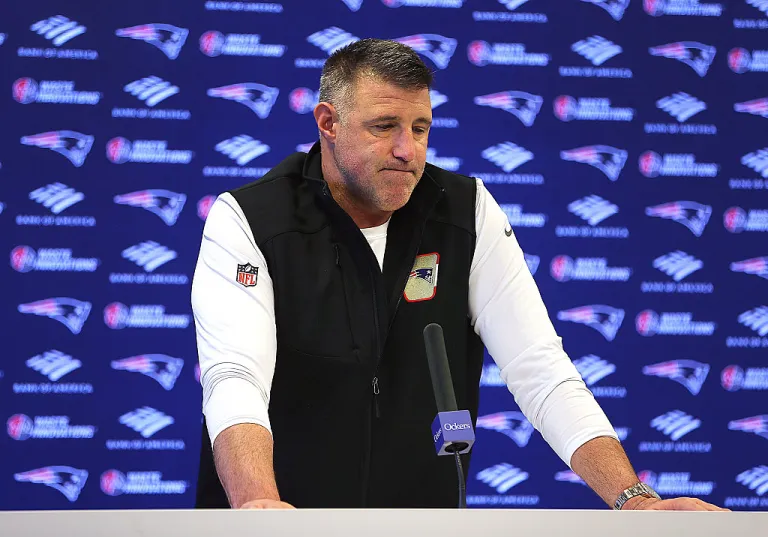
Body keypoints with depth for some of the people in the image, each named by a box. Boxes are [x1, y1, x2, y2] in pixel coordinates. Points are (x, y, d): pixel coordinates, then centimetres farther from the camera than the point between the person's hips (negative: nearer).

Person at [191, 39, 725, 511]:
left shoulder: (468, 212, 2)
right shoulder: (246, 221, -7)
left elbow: (541, 372, -3)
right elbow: (236, 378, -21)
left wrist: (634, 499, -16)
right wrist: (258, 501, -40)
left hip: (423, 516, 2)